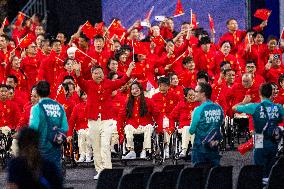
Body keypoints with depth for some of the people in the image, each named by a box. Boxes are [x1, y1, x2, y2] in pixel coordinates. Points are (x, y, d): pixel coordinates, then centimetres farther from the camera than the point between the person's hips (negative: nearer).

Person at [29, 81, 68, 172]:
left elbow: (33, 127, -18)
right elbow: (65, 128, 2)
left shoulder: (37, 108, -10)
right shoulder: (59, 107, 4)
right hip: (56, 147, 4)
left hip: (42, 146, -4)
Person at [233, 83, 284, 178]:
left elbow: (234, 108, 0)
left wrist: (244, 102, 18)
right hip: (274, 144, 4)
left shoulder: (255, 107, -10)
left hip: (261, 145, -4)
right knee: (270, 172, 12)